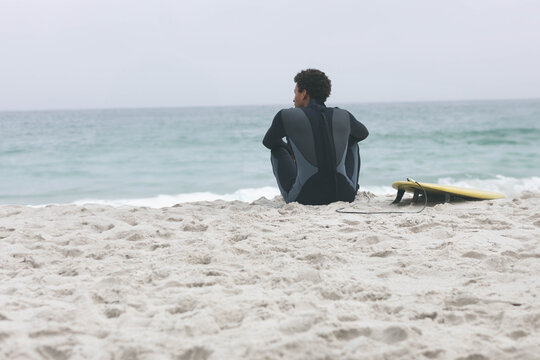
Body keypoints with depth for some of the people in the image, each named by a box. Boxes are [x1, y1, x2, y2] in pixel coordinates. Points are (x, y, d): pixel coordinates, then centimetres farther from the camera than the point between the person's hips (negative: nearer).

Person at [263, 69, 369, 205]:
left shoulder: (286, 116, -5)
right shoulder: (344, 116, 2)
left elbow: (268, 142, 15)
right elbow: (363, 133, 26)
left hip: (304, 199, -2)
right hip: (345, 197, 2)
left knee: (278, 148, 23)